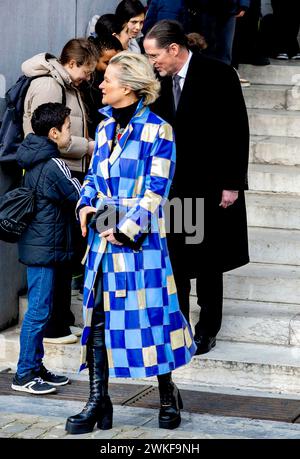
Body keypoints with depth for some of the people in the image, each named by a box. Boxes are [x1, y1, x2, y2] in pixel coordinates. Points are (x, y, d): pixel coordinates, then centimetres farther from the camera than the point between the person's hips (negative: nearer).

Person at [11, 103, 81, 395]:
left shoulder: (34, 161, 10)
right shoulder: (53, 165, -17)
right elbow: (80, 198, -10)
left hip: (36, 246, 9)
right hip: (45, 248, -9)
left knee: (39, 310, 15)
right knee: (38, 311, -4)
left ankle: (35, 367, 22)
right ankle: (24, 375, 1)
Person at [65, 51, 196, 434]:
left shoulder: (157, 131, -8)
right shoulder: (104, 128, 13)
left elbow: (156, 189, -11)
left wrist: (127, 228, -17)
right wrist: (86, 205, 0)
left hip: (140, 238, -6)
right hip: (102, 237, 6)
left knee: (149, 314, 1)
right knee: (97, 315, 4)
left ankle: (168, 396, 18)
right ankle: (98, 402, 11)